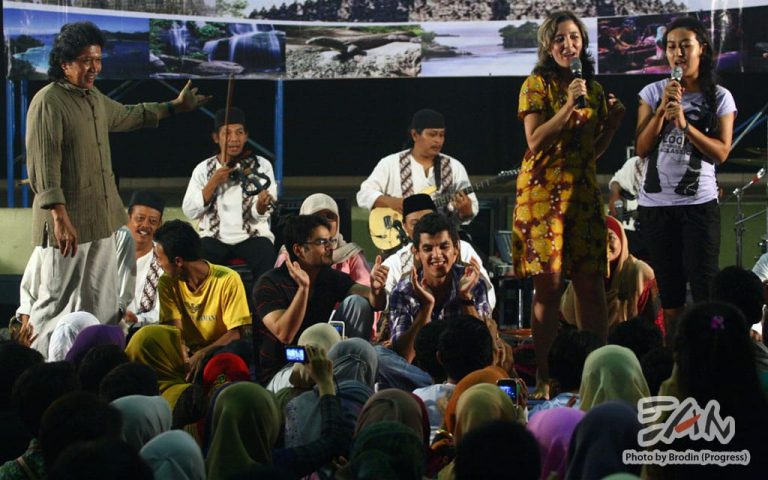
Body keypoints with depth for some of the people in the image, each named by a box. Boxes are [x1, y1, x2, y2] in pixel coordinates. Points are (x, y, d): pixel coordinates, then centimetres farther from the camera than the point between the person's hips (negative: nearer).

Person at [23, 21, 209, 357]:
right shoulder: (48, 102, -14)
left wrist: (174, 107, 44)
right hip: (68, 223, -9)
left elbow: (128, 116, 38)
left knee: (102, 309, 11)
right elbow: (44, 166, -20)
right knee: (55, 305, -7)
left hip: (102, 222, 9)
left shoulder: (95, 100, 16)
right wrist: (60, 217, -27)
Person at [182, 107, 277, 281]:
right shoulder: (203, 169, 6)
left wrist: (261, 205, -29)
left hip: (253, 236, -1)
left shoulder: (261, 166, 2)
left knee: (267, 258, -31)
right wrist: (213, 182, -12)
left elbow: (259, 214, -6)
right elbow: (190, 212, -3)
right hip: (215, 238, 1)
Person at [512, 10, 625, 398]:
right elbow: (535, 140, -11)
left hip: (583, 191, 4)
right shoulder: (537, 85, -1)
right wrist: (569, 106, -17)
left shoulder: (594, 89, 15)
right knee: (548, 285, -6)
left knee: (591, 285, 0)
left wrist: (613, 122, 4)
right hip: (543, 190, -4)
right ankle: (543, 376, -1)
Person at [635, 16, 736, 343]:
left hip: (699, 203, -3)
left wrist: (684, 123, -17)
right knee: (669, 292, 8)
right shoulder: (653, 93, 6)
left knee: (704, 290, -9)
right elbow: (642, 148, 0)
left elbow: (721, 152, -7)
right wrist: (663, 109, -11)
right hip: (655, 203, 3)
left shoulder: (719, 98, 1)